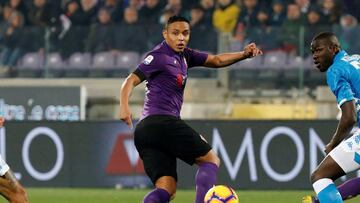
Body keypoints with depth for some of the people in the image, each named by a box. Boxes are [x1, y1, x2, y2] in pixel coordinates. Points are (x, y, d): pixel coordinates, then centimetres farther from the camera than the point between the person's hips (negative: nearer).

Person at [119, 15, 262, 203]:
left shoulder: (184, 56, 20)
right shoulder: (159, 56, -5)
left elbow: (216, 60, 22)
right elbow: (131, 80, -12)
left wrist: (244, 54, 7)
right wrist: (124, 106, -30)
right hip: (163, 122, -8)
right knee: (211, 159, 1)